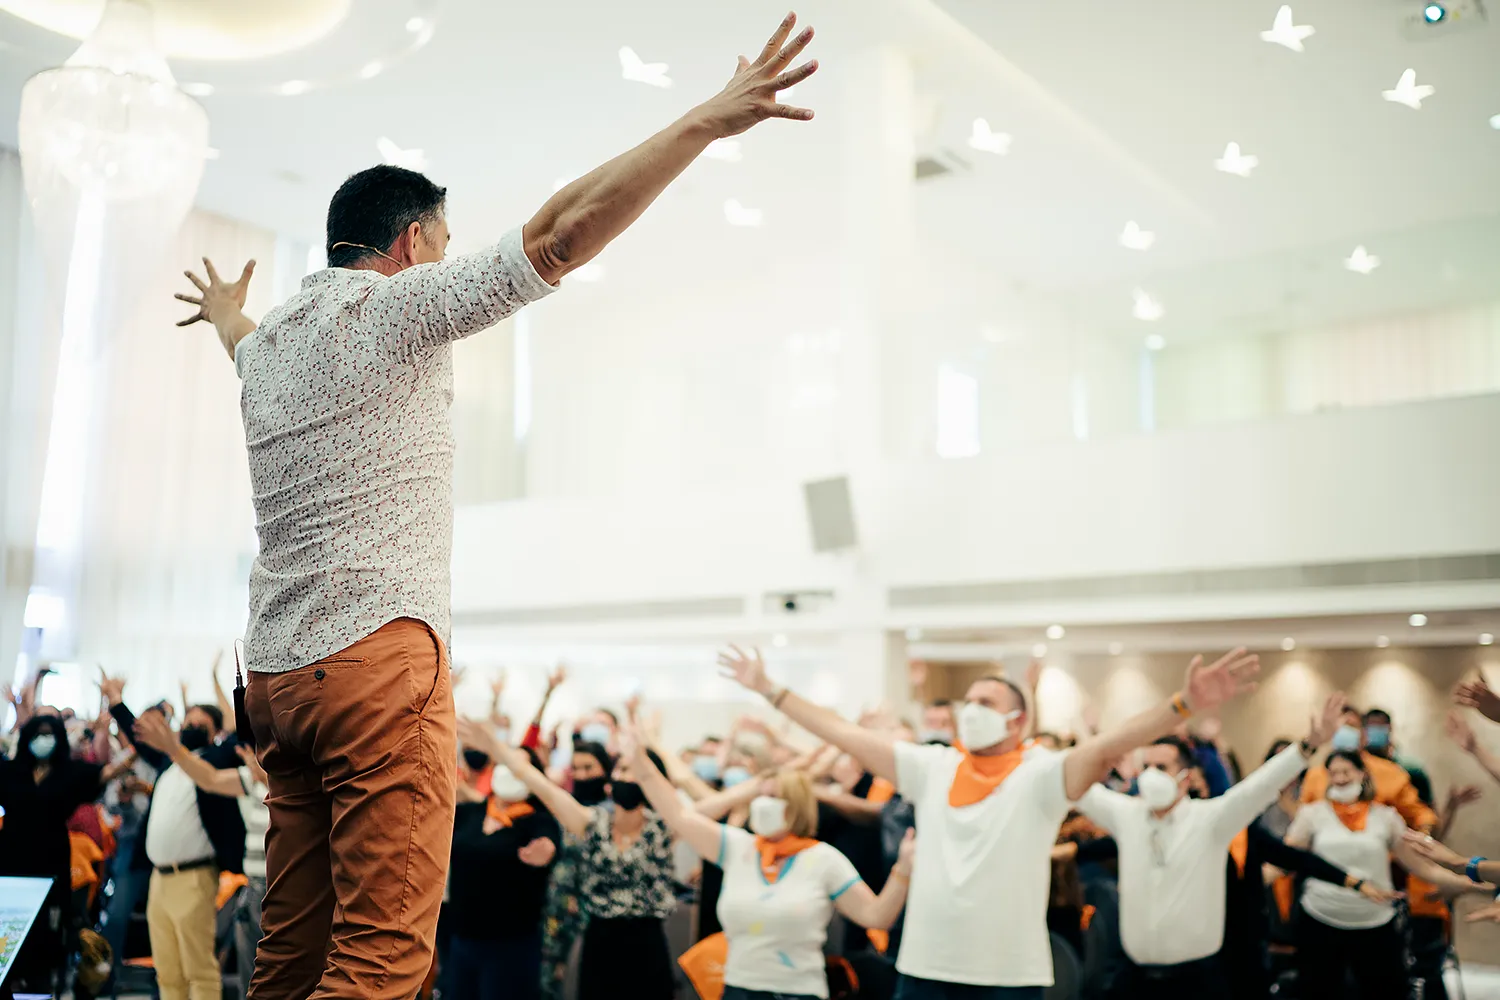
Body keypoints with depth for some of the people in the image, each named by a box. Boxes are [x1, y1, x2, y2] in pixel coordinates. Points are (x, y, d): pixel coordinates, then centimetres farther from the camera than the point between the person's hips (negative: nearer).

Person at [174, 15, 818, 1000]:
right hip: (377, 655, -9)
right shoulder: (397, 304, -3)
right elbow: (561, 234, -12)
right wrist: (705, 120, -11)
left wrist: (227, 312, 72)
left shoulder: (268, 341, 21)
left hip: (277, 671, 9)